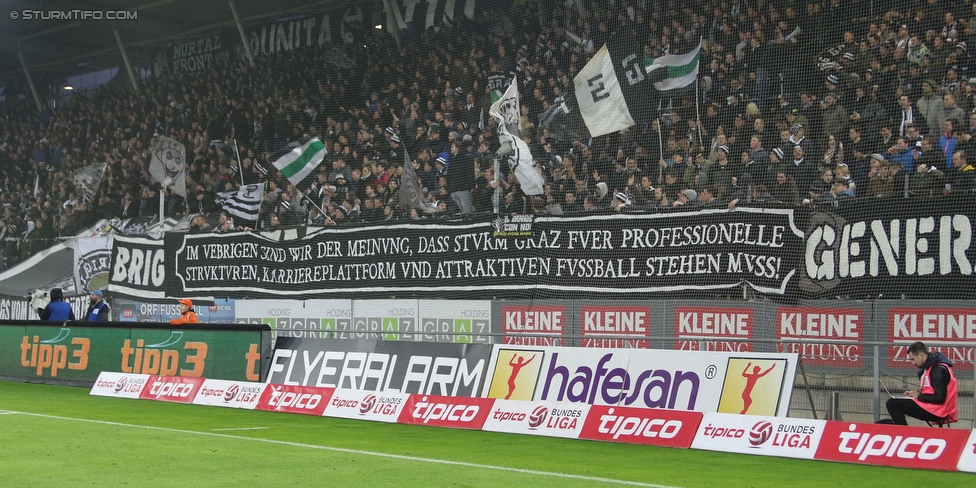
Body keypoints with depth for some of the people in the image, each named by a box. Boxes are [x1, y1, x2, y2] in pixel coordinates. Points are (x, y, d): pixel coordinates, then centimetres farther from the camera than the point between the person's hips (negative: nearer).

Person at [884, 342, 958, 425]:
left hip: (937, 412, -10)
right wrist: (917, 393, 3)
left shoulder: (938, 369, -18)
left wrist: (919, 396, -10)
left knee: (892, 403, -11)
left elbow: (939, 398, -22)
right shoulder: (931, 366, 12)